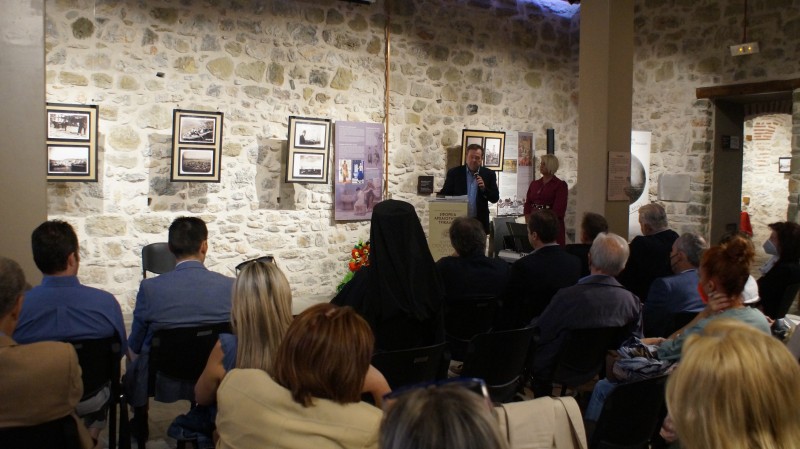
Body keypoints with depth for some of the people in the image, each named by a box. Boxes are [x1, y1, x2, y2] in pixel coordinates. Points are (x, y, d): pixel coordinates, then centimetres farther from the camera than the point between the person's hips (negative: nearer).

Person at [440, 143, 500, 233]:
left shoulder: (489, 174, 4)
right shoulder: (454, 172, 2)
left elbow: (495, 198, 4)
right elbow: (444, 195, 5)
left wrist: (484, 188, -14)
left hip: (480, 222, 1)